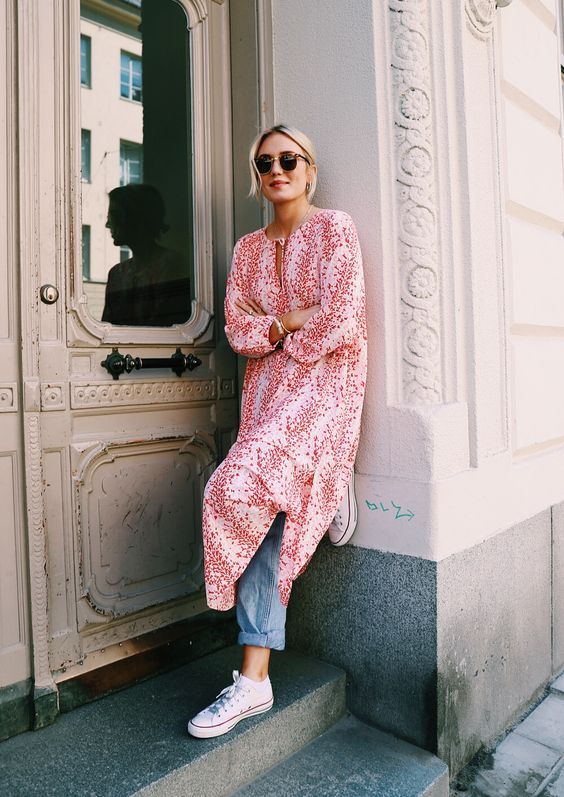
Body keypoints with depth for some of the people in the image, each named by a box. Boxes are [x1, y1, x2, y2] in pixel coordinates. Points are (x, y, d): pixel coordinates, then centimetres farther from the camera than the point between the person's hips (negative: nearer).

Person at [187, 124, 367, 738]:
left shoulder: (334, 229, 3)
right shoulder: (249, 248, 19)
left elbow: (341, 320, -10)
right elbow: (237, 330, 9)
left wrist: (271, 328, 0)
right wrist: (291, 321, -6)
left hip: (322, 383, -4)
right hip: (267, 388, 5)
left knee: (238, 490, -25)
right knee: (264, 516, -6)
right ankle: (254, 679, 2)